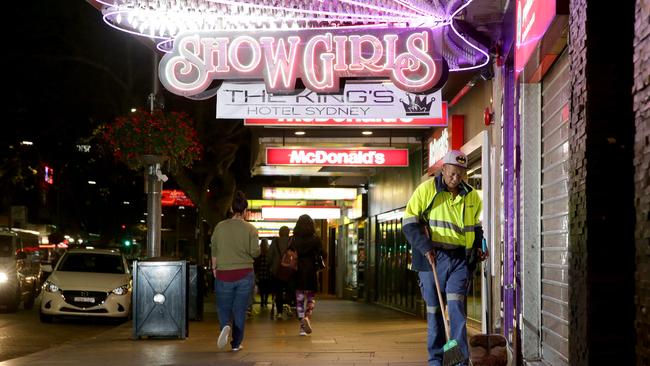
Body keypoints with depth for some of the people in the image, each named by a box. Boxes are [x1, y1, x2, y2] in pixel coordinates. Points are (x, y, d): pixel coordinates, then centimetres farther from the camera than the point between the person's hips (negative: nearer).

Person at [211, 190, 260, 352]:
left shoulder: (220, 227, 0)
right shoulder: (250, 229, -5)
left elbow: (214, 251, 6)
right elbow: (255, 252, -9)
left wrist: (214, 268, 18)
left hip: (224, 274, 0)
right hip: (245, 275, 0)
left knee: (223, 307, 11)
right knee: (240, 309, 9)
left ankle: (226, 326, -19)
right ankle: (236, 343, 11)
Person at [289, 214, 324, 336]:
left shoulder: (294, 240, -1)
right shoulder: (315, 239, -5)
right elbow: (321, 255, -4)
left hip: (298, 273, 1)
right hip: (311, 272, -1)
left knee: (299, 299, 9)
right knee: (311, 297, 12)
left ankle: (302, 326, 5)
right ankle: (307, 316, -14)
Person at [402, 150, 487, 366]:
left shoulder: (472, 197, 10)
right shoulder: (426, 190, -3)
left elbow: (476, 226, 26)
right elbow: (410, 223, -5)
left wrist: (478, 247, 10)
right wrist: (425, 247, -16)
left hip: (460, 259, 2)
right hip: (432, 258, -1)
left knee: (456, 307, -11)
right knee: (434, 310, 6)